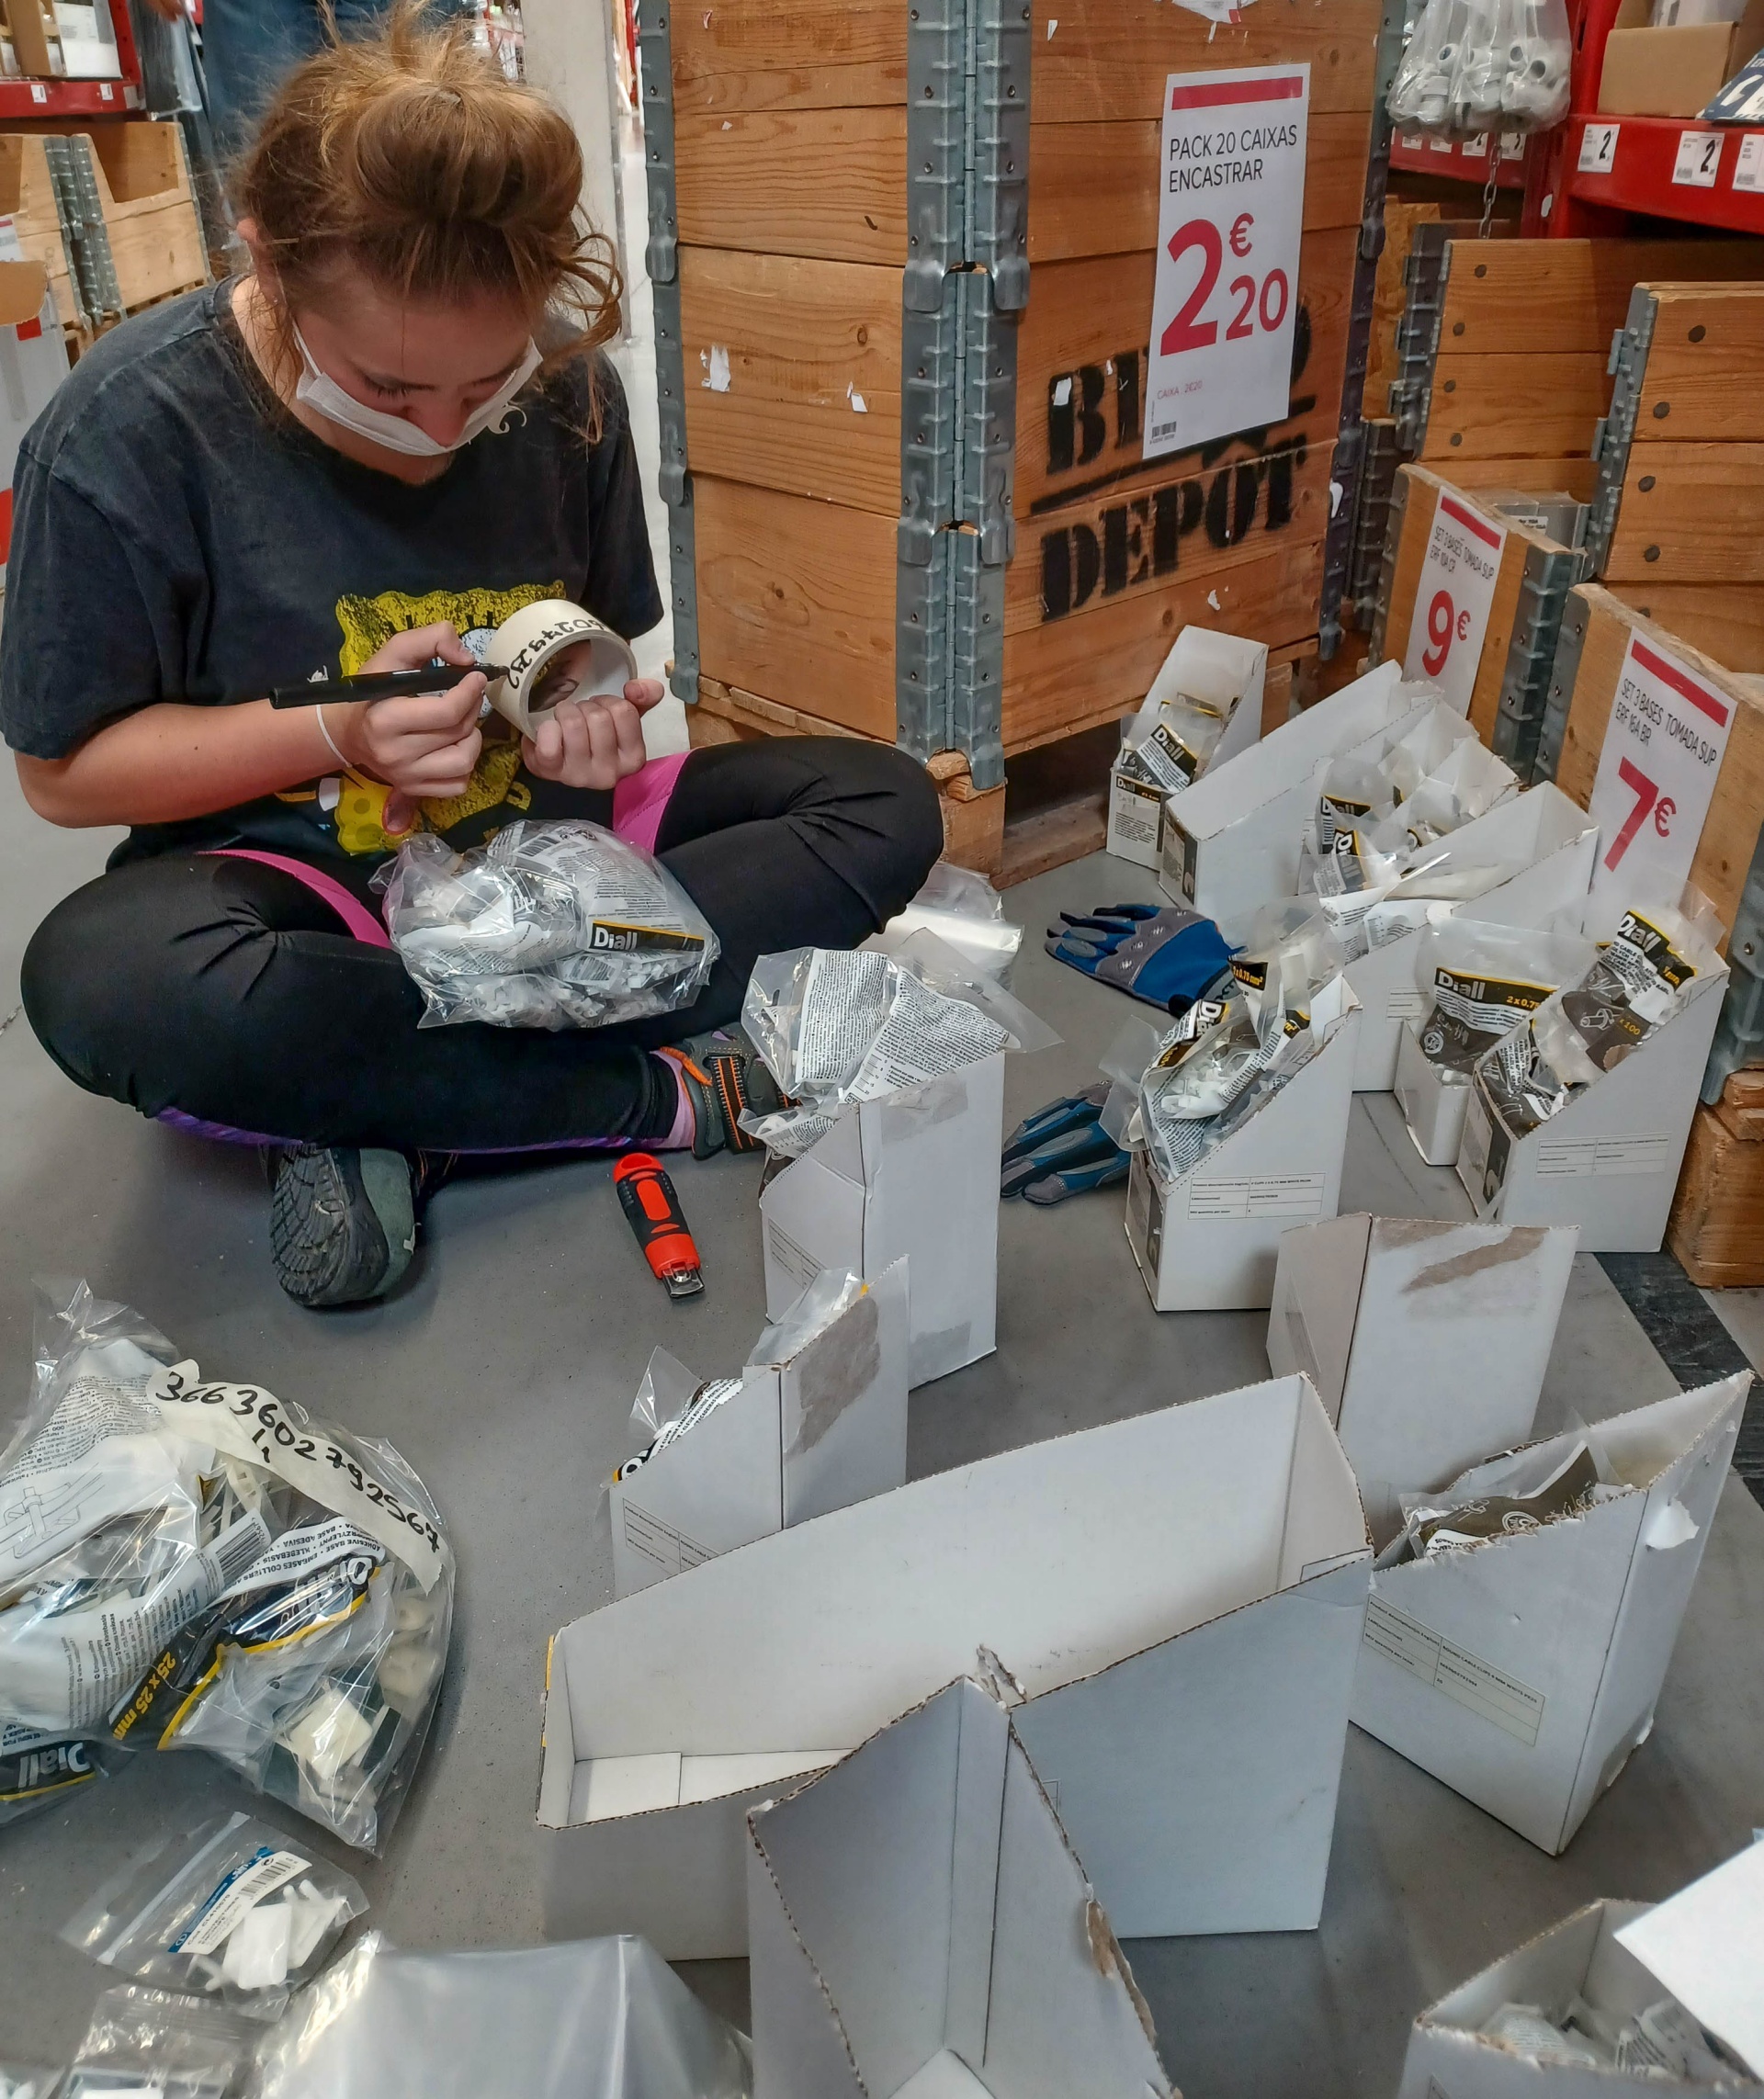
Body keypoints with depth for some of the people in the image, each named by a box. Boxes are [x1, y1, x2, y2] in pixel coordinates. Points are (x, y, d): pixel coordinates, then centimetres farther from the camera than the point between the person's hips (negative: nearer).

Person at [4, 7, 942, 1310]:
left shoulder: (569, 389, -5)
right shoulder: (127, 433, -15)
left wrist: (599, 713, -16)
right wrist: (334, 732, -23)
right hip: (298, 868, -3)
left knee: (886, 807, -14)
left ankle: (391, 1099, -23)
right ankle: (660, 1095, -22)